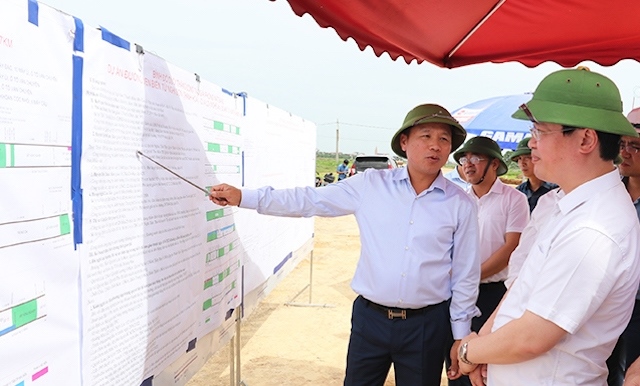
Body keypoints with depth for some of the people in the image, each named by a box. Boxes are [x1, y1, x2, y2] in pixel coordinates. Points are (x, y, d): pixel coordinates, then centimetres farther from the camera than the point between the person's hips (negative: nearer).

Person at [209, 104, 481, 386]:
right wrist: (243, 197, -7)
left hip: (426, 325, 0)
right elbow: (309, 201, -2)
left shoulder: (461, 205, -4)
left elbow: (466, 275, 2)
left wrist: (461, 336, 5)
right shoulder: (370, 185, -4)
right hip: (369, 318, 1)